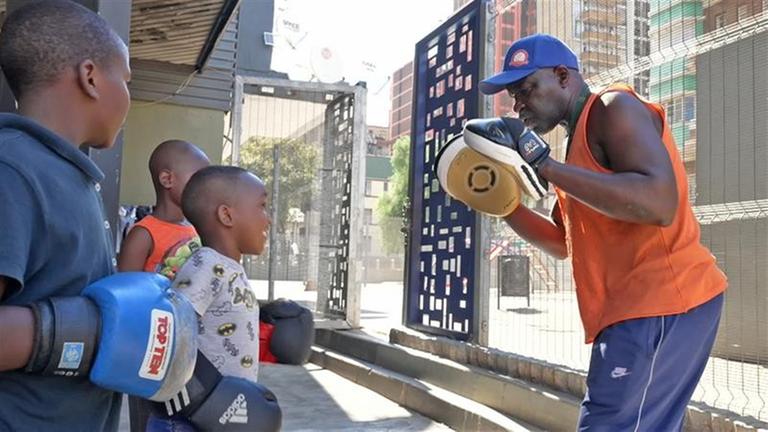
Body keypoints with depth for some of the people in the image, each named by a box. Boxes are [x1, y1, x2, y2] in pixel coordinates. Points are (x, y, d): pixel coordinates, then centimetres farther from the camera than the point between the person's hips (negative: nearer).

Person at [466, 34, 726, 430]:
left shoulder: (613, 108, -8)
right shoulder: (582, 134, 21)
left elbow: (659, 203, -25)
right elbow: (563, 243, 26)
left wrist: (543, 165, -23)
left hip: (660, 304, -10)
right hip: (638, 307, 10)